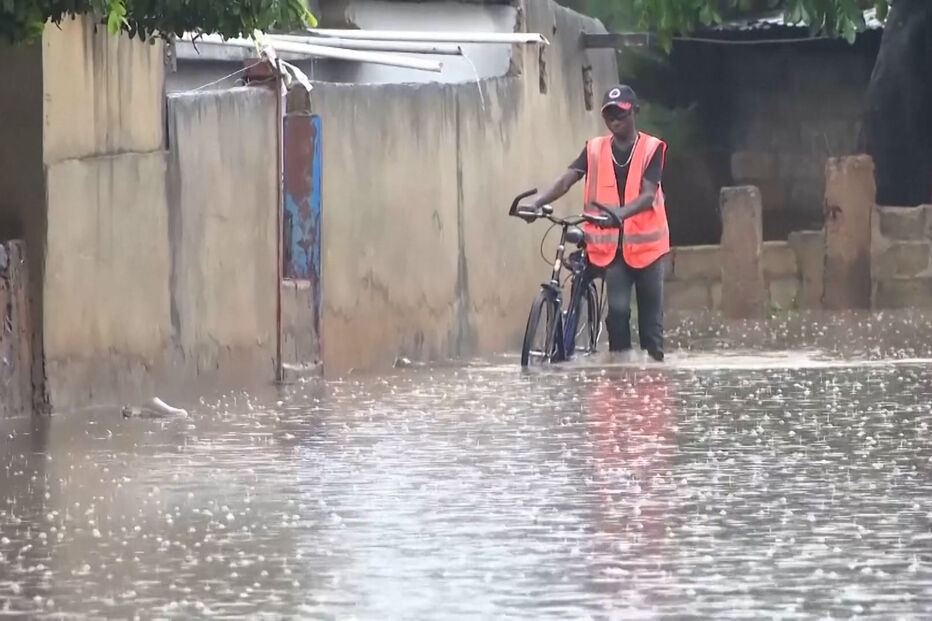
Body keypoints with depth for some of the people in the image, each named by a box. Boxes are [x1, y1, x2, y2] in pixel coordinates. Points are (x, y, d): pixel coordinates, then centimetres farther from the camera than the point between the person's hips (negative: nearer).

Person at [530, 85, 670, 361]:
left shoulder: (652, 149, -4)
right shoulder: (595, 149, 3)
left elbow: (648, 195, -17)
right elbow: (567, 180, -10)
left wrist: (621, 212, -38)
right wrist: (538, 202, -29)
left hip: (645, 244, -1)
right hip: (611, 246, 1)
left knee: (650, 317, 5)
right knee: (617, 309, -12)